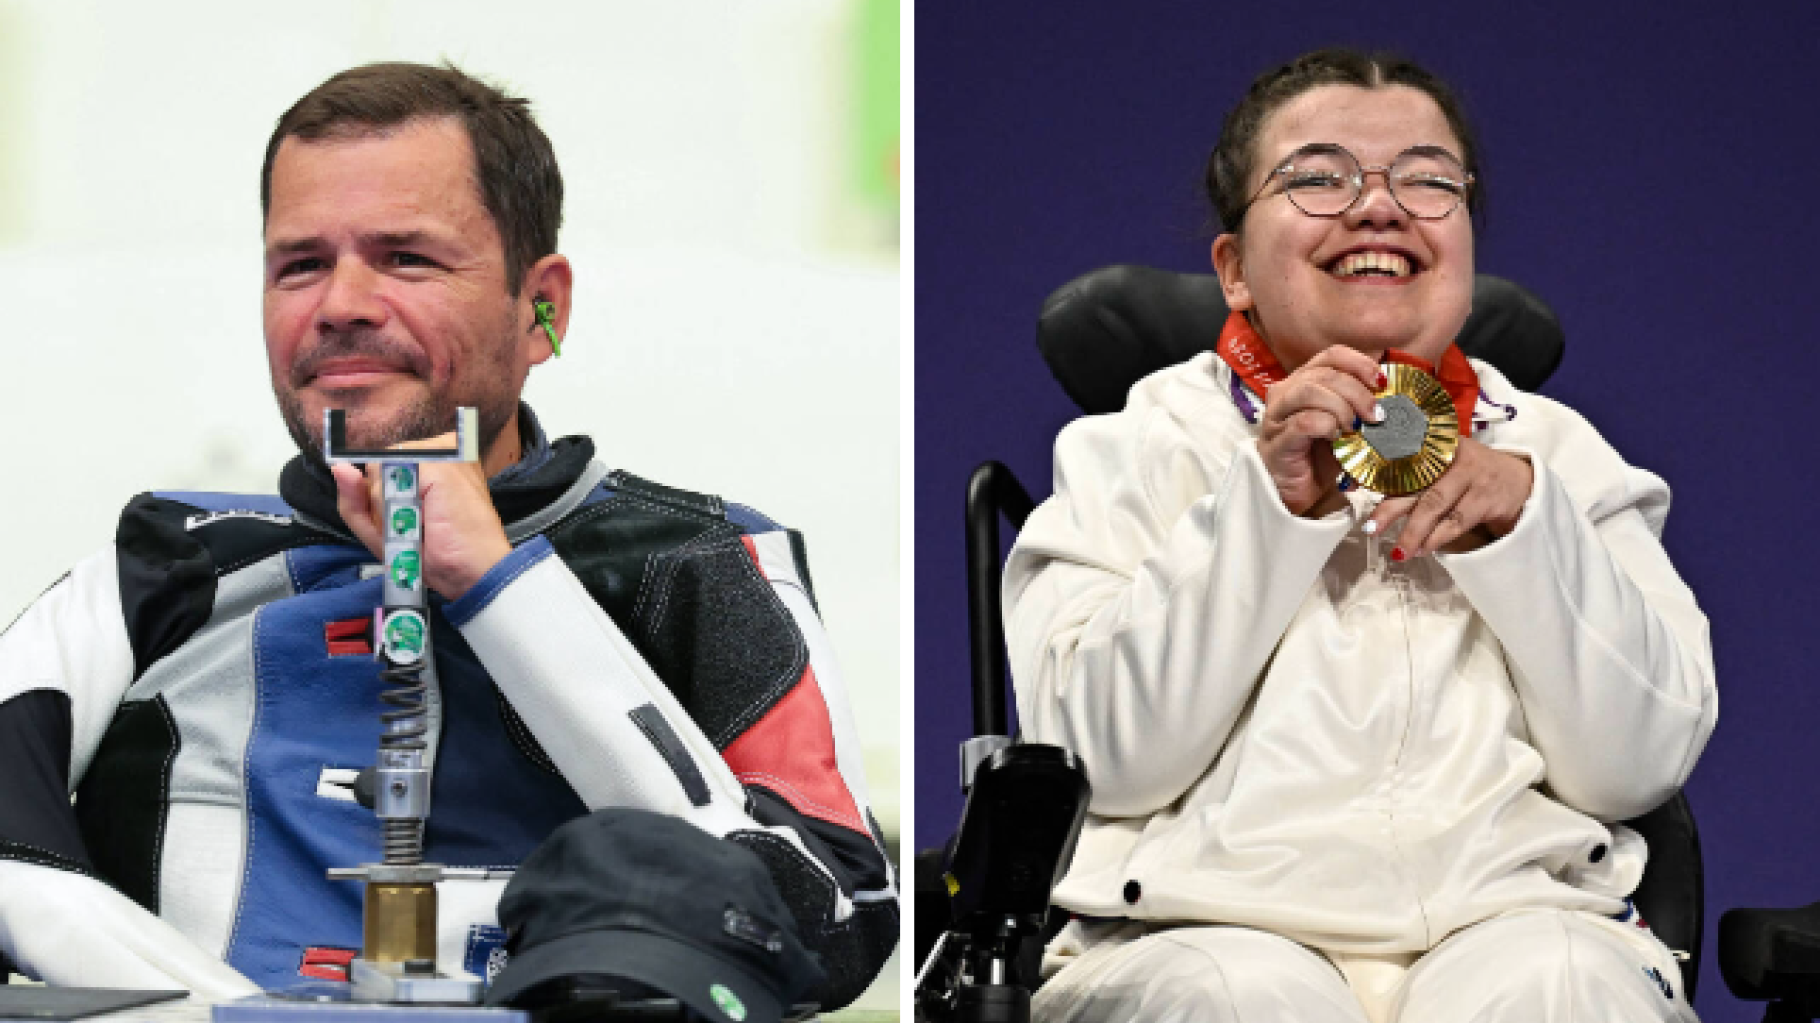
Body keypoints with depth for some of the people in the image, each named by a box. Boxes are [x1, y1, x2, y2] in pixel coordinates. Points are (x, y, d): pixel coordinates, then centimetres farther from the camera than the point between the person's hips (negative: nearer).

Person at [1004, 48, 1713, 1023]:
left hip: (1506, 914, 1)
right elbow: (1104, 759, -3)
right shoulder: (1136, 452, 12)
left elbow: (1642, 764, 6)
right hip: (1209, 925, -1)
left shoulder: (1556, 450, 18)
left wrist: (1525, 517, -6)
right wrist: (1265, 504, -9)